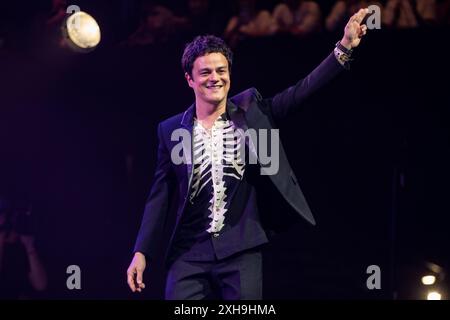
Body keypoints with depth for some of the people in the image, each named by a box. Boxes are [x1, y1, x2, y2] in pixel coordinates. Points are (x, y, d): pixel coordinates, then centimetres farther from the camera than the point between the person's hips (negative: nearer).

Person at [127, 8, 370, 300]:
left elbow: (301, 91, -3)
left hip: (242, 252, 0)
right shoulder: (172, 130, 7)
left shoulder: (250, 110, 6)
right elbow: (160, 196, 8)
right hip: (190, 253, 0)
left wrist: (344, 48, -13)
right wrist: (142, 252, 1)